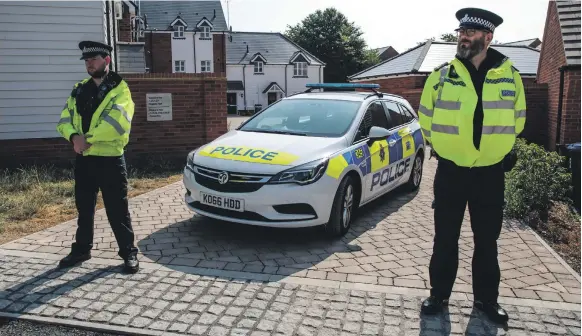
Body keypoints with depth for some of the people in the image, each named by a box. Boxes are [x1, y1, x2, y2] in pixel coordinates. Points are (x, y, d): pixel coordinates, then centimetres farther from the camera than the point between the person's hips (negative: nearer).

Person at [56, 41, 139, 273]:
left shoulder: (120, 89, -6)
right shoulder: (79, 90, 13)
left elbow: (117, 123, -21)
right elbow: (64, 120, 7)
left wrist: (88, 139, -18)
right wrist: (74, 137, -14)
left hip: (110, 159, -6)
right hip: (83, 159, 6)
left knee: (117, 209, 1)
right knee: (84, 208, 17)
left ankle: (129, 252, 12)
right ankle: (81, 249, 32)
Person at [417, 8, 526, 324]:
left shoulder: (509, 76, -1)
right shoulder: (441, 75, -4)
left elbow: (517, 118, 12)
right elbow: (425, 116, 7)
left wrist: (497, 147, 15)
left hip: (490, 172, 1)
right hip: (450, 171, -1)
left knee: (487, 240, 13)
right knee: (445, 238, 8)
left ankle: (486, 298, 30)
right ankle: (439, 294, 25)